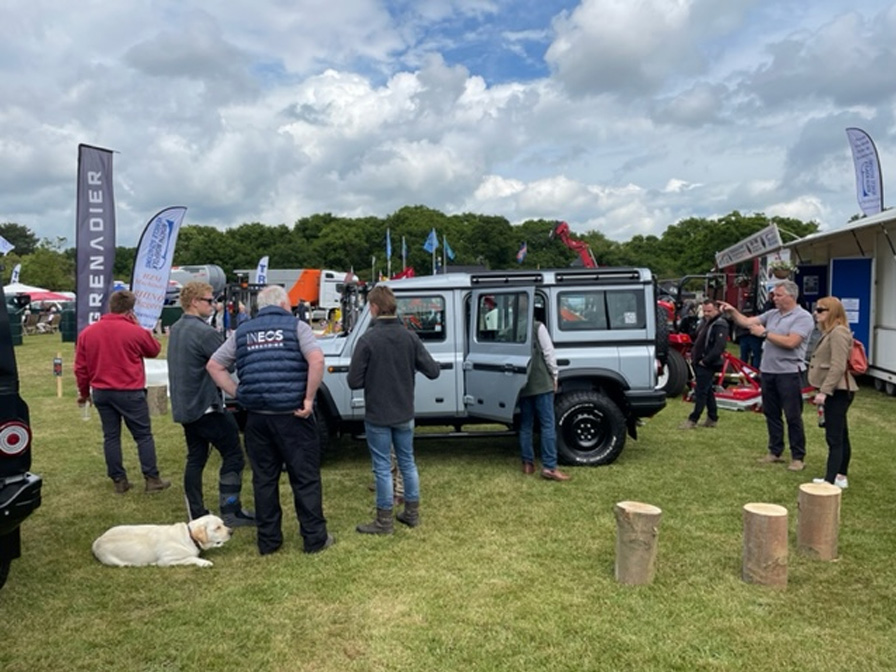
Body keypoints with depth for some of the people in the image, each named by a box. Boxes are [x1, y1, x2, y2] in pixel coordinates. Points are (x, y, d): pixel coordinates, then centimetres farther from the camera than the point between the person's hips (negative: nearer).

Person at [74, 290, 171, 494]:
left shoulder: (87, 333, 2)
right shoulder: (135, 331, -11)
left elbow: (80, 367, 7)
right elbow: (155, 349, 7)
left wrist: (83, 392, 19)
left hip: (101, 392, 5)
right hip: (130, 392, -4)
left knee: (111, 436, 11)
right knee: (143, 435, 4)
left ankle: (119, 481, 15)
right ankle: (152, 479, 6)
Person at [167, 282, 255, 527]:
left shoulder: (176, 329, 12)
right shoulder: (204, 332, -19)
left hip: (185, 406, 9)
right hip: (206, 406, -9)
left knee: (195, 458, 13)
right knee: (233, 454, 0)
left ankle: (196, 516, 17)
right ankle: (230, 512, 1)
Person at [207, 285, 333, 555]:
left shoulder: (243, 331, 11)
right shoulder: (296, 326, -1)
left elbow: (214, 365, 10)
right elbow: (316, 360, -17)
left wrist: (238, 394, 7)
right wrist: (309, 399, -11)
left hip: (256, 416, 4)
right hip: (291, 414, -4)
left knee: (264, 479, 14)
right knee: (305, 478, 7)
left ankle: (268, 540, 23)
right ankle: (315, 538, 14)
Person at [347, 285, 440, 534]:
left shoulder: (367, 340, -17)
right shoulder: (410, 337, -5)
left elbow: (354, 382, -15)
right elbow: (433, 371, -4)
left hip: (378, 416, -4)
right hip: (404, 414, 4)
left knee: (383, 468, 5)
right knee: (407, 462, 17)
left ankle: (384, 521, 15)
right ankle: (412, 513, 28)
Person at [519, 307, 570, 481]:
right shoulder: (538, 327, -4)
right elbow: (548, 352, -7)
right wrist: (554, 375, 3)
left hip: (522, 385, 5)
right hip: (541, 382, -5)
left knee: (525, 426, 12)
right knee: (548, 425, -5)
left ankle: (528, 464, 13)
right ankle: (549, 467, -9)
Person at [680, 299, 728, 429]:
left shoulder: (720, 325, -16)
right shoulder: (705, 322, 14)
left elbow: (719, 347, -25)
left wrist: (705, 361, -21)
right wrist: (693, 354, 13)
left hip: (707, 365, -10)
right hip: (699, 363, 10)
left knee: (701, 392, -5)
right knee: (707, 391, 16)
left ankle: (693, 420, -1)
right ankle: (712, 418, 25)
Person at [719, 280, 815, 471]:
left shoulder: (803, 317, -10)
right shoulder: (772, 314, 12)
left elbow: (790, 342, -21)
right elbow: (747, 322, 11)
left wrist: (764, 333, -15)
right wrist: (732, 312, -4)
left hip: (789, 373, -7)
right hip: (768, 372, 7)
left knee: (793, 416, 0)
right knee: (771, 414, 13)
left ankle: (798, 457, 10)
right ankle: (775, 451, 24)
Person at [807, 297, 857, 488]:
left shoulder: (838, 332, -16)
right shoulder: (830, 332, 17)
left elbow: (838, 367, -23)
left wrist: (824, 391, -24)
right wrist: (824, 390, 19)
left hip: (837, 391, -11)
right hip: (835, 391, 11)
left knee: (834, 438, -11)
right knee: (840, 435, 16)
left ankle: (830, 481, -11)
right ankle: (841, 476, 25)